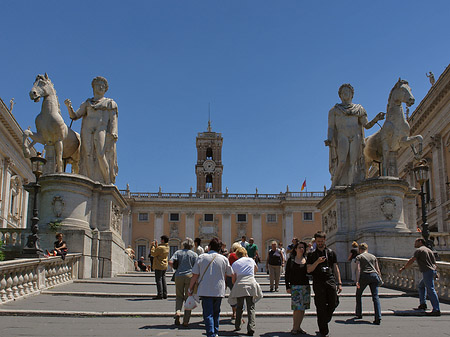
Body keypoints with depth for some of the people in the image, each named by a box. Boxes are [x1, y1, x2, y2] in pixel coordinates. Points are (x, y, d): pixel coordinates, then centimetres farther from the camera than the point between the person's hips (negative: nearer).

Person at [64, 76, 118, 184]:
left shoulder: (110, 103, 19)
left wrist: (113, 135, -9)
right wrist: (69, 106, -2)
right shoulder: (87, 103, 26)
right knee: (88, 156, -12)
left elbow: (113, 120, 8)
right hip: (87, 132, 3)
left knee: (101, 155, -20)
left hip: (101, 130, -3)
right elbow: (74, 116, 18)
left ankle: (108, 182, -14)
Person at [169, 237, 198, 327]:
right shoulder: (194, 254, 3)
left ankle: (177, 311, -12)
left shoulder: (178, 252, 6)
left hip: (179, 276, 1)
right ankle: (185, 321, 7)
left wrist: (176, 268, 10)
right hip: (190, 276, -1)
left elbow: (170, 262, -7)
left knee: (179, 296, 17)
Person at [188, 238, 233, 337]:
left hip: (205, 291, -2)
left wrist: (190, 288, 7)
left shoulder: (202, 257, -3)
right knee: (216, 313, 19)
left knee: (208, 314, -1)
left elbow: (195, 275, -3)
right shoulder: (224, 259, 1)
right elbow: (231, 274, 12)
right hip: (219, 291, 2)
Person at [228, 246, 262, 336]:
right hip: (251, 284, 0)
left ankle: (237, 326, 22)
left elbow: (233, 280, 13)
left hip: (239, 286, 0)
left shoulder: (234, 264, 14)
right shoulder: (251, 260, 16)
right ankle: (251, 328, -13)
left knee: (239, 307, 16)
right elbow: (256, 269, 37)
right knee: (251, 308, -1)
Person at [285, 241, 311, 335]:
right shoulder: (291, 260, 2)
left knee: (303, 308, 5)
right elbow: (287, 274, 1)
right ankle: (294, 328, 0)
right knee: (297, 308, -9)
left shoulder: (307, 259, 10)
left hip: (306, 286, 4)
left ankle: (298, 327, 15)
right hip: (295, 286, -4)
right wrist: (288, 287, -4)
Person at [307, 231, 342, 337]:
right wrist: (317, 262, -14)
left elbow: (336, 268, 14)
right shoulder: (312, 255, 9)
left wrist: (339, 283, 8)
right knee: (321, 307, -2)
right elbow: (308, 270, 2)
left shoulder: (331, 253, 14)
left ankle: (324, 321, 24)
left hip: (330, 281, 2)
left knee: (334, 303, -4)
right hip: (318, 282, -2)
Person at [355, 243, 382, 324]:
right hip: (374, 275, 3)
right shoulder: (373, 256, 20)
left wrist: (357, 281, -11)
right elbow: (378, 270, 16)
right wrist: (380, 278, 24)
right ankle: (378, 318, -16)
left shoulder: (359, 257, 8)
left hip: (364, 276, -3)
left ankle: (359, 314, 25)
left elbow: (358, 269, -5)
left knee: (358, 295, 18)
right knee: (375, 296, -4)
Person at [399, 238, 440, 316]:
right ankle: (423, 304, 18)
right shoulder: (429, 250, 20)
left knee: (431, 290, -10)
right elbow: (434, 262, 21)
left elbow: (411, 260, -8)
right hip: (433, 271, 9)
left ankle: (436, 310, -13)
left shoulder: (419, 250, -4)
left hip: (427, 272, -9)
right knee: (421, 286, 24)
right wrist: (435, 273, 24)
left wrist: (403, 268, -1)